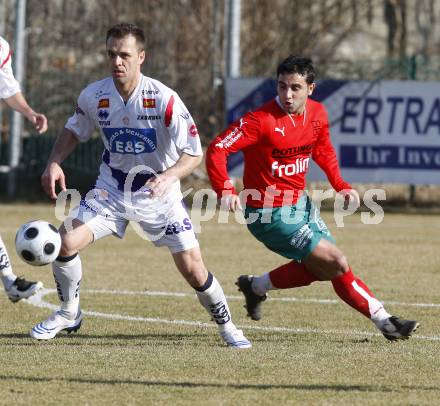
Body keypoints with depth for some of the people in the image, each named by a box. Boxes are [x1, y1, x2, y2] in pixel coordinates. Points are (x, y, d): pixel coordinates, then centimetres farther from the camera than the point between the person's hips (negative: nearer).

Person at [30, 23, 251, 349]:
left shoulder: (164, 99, -22)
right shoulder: (94, 96, -11)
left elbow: (194, 153, -19)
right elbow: (74, 131, 11)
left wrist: (169, 176, -37)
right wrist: (54, 163, -7)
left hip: (159, 195, -3)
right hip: (112, 189, 3)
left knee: (192, 268, -6)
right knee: (66, 242, -15)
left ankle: (226, 325, 19)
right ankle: (69, 314, 10)